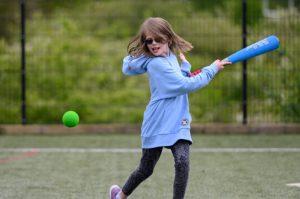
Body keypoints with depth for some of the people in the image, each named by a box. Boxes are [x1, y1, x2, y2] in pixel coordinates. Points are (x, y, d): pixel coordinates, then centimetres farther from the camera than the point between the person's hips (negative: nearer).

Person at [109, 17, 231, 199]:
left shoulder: (171, 57, 6)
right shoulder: (157, 63, -17)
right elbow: (186, 85, -21)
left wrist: (185, 66, 4)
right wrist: (212, 69, -14)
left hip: (179, 124, 5)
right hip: (158, 125, -5)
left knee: (182, 162, -18)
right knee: (146, 170, 11)